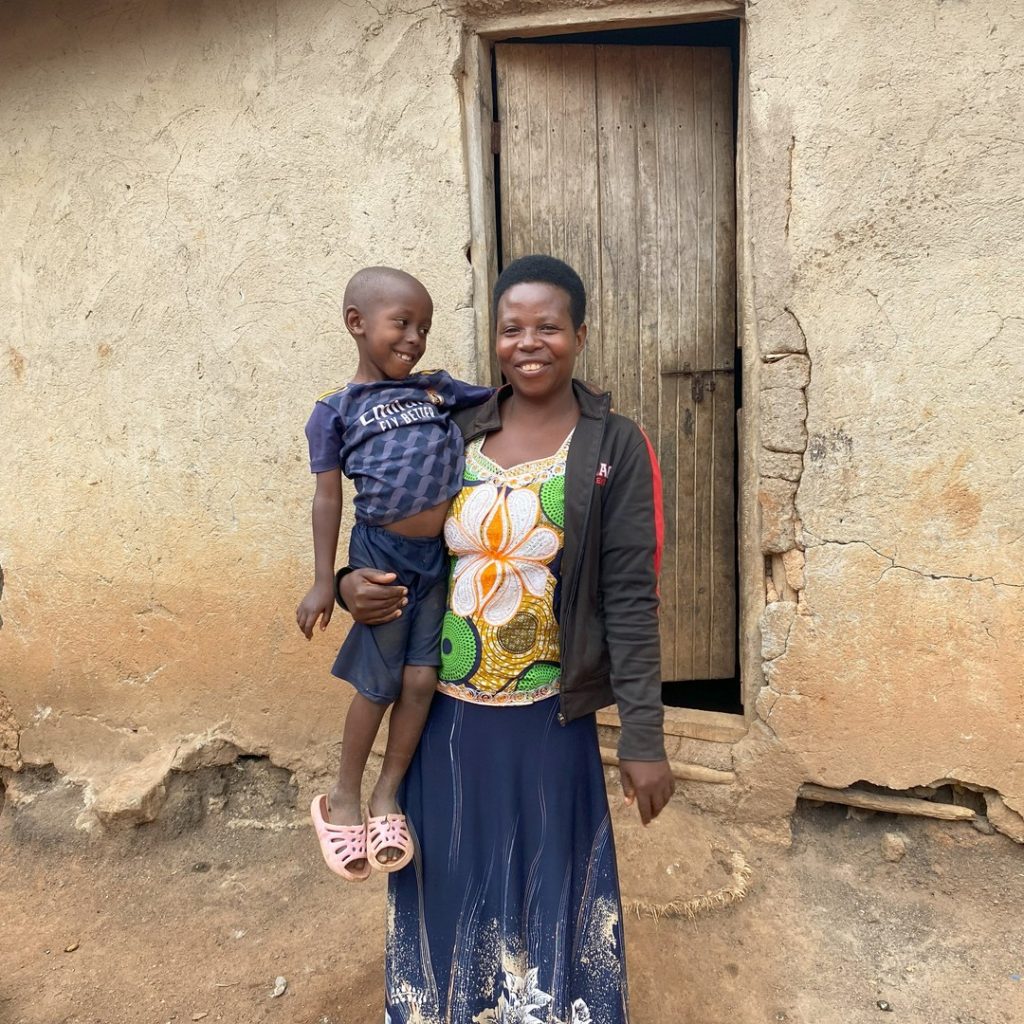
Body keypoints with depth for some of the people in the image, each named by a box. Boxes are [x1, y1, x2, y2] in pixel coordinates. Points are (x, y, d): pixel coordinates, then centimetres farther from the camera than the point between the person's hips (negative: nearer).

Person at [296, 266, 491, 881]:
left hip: (440, 555, 4)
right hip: (382, 556, -3)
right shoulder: (338, 410, -2)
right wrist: (325, 581, -6)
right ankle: (345, 795, 31)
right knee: (378, 684, 7)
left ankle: (387, 795, 27)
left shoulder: (437, 388, 8)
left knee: (421, 679, 6)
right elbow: (329, 497, -3)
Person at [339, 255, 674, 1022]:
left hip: (549, 721, -3)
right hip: (445, 713, 3)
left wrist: (645, 739, -9)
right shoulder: (454, 431, 1)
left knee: (549, 894, 16)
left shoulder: (615, 447, -6)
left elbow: (630, 600, -8)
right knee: (450, 891, 20)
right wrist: (355, 585, -10)